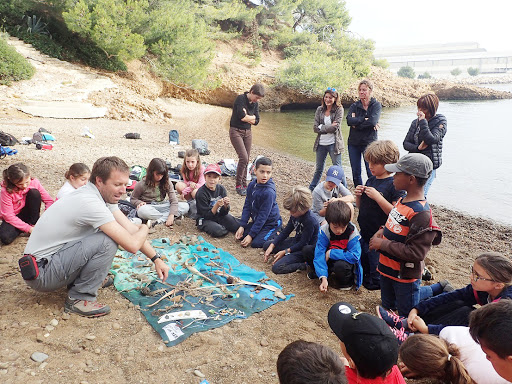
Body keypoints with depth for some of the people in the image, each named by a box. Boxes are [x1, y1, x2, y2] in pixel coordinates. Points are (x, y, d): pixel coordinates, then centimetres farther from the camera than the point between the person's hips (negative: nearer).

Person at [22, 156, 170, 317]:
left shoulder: (103, 195, 1)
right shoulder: (90, 203, -28)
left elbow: (131, 229, 4)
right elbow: (132, 245, -29)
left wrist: (156, 259, 0)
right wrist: (146, 227, -7)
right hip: (41, 273, -9)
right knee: (108, 241, -25)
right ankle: (79, 298, -11)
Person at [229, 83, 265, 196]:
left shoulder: (255, 104, 7)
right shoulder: (240, 99, -13)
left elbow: (256, 121, 3)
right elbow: (242, 116, -24)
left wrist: (246, 117, -12)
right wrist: (251, 117, -6)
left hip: (247, 132, 7)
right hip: (236, 131, -7)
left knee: (246, 160, 6)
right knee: (243, 157, -16)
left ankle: (244, 184, 17)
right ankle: (238, 185, -3)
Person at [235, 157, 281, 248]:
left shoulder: (269, 192, -28)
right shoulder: (251, 185, -7)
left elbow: (263, 216, -25)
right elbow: (247, 206, 1)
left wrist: (251, 235, -22)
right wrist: (242, 226, -6)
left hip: (271, 223, -7)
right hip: (257, 220, 7)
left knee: (256, 243, -19)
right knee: (241, 235, 1)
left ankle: (275, 235, 4)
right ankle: (262, 232, 19)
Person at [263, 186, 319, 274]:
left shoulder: (310, 221, -29)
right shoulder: (294, 215, -4)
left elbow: (303, 243, -23)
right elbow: (285, 232, 4)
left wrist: (285, 251, -20)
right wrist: (271, 246, -5)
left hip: (304, 250, -10)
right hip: (295, 242, 10)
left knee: (277, 267, -23)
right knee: (266, 245, 14)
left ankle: (305, 265, -12)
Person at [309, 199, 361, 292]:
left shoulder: (352, 232, -24)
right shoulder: (324, 230, -20)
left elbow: (355, 256, -29)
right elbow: (319, 254, -24)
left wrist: (331, 253, -27)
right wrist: (323, 278, -35)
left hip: (346, 261, -3)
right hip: (330, 260, 3)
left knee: (341, 266, -39)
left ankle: (347, 280, -3)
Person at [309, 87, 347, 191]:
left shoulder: (339, 109, -5)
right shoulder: (320, 109, 6)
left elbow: (335, 127, -16)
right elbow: (315, 128, -1)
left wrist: (321, 127, -10)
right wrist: (329, 128, -12)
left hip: (333, 143, -4)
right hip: (321, 143, 4)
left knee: (337, 168, 3)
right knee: (319, 169, 17)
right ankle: (311, 189, 30)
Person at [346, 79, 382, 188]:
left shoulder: (376, 105, -1)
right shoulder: (354, 106, 7)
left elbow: (373, 121, -19)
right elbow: (349, 120, -13)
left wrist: (356, 123, -12)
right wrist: (365, 120, -17)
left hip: (369, 143, -3)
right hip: (354, 143, 4)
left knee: (371, 173, -5)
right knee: (355, 173, 8)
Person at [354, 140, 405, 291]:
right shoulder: (371, 180, 5)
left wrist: (377, 196, -28)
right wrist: (358, 196, -6)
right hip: (364, 234, 7)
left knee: (374, 282, 7)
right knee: (362, 267, 25)